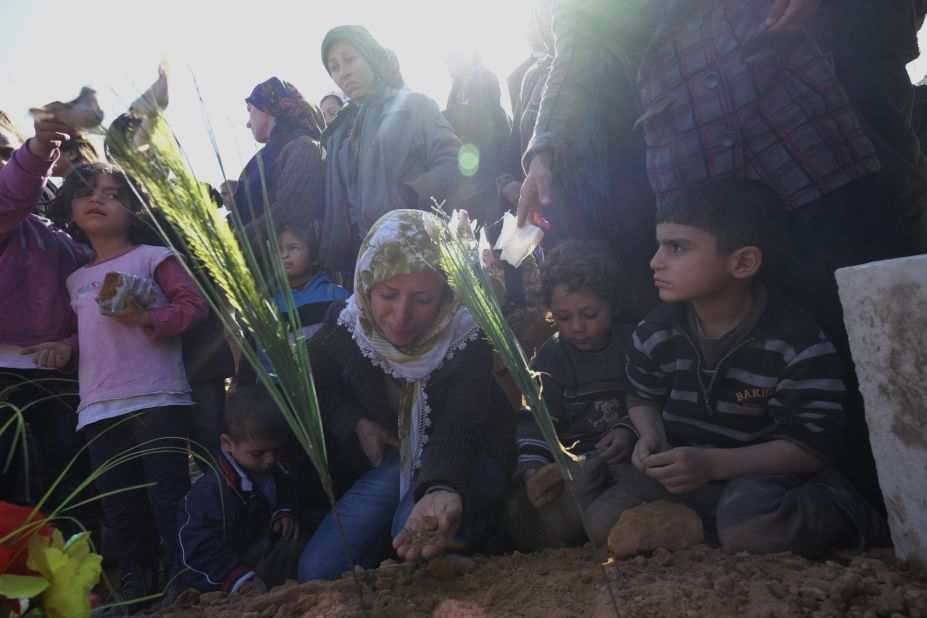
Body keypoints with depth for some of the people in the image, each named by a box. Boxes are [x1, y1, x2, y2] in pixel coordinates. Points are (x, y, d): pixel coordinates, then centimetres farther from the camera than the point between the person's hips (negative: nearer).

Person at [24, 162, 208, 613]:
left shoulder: (153, 256, 2)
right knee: (120, 508, 11)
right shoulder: (76, 280, 21)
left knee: (170, 499, -5)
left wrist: (146, 317, -20)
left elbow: (194, 304, -7)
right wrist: (65, 347, 7)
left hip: (157, 401, -6)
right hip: (99, 410, 7)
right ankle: (135, 585, 23)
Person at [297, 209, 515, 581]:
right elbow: (313, 379, 7)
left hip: (468, 460, -3)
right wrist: (356, 423, -8)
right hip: (396, 455, 4)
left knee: (417, 528, -36)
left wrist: (444, 489, -59)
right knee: (317, 571, -11)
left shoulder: (470, 337, -27)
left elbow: (458, 430, -38)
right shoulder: (346, 324, -15)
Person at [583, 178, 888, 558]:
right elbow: (644, 398, 11)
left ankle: (840, 514, -5)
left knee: (748, 527, -37)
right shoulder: (654, 332, -6)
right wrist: (652, 437, -14)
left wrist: (713, 463, -29)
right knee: (601, 522, -14)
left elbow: (813, 446, -18)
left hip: (769, 470, -4)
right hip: (683, 468, 4)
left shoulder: (798, 344, -18)